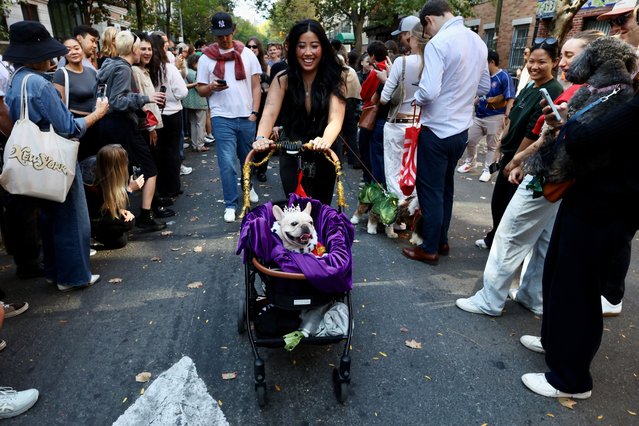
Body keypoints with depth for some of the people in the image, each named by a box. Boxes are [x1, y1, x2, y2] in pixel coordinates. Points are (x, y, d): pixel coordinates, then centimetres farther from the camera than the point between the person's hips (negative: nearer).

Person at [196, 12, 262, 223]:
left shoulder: (247, 54, 4)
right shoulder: (206, 58, 2)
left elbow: (256, 85, 4)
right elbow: (200, 90, 6)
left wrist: (254, 112, -5)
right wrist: (211, 87, -17)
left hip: (246, 117, 2)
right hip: (222, 118, -1)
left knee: (248, 158, 17)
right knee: (227, 163, -5)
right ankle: (231, 204, 5)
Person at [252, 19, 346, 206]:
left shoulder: (334, 77, -14)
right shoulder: (283, 79, -11)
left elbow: (336, 118, -26)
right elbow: (270, 113, -24)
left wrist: (325, 141, -49)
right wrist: (261, 138, -46)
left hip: (325, 157, 1)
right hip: (292, 157, 0)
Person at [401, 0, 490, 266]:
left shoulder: (438, 43, -17)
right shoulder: (478, 42, 7)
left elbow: (428, 92, -25)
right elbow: (484, 86, 16)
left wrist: (415, 97, -5)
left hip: (437, 130, -8)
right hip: (461, 130, 8)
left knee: (430, 190, 4)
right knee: (445, 188, 19)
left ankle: (430, 249, 15)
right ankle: (441, 241, 31)